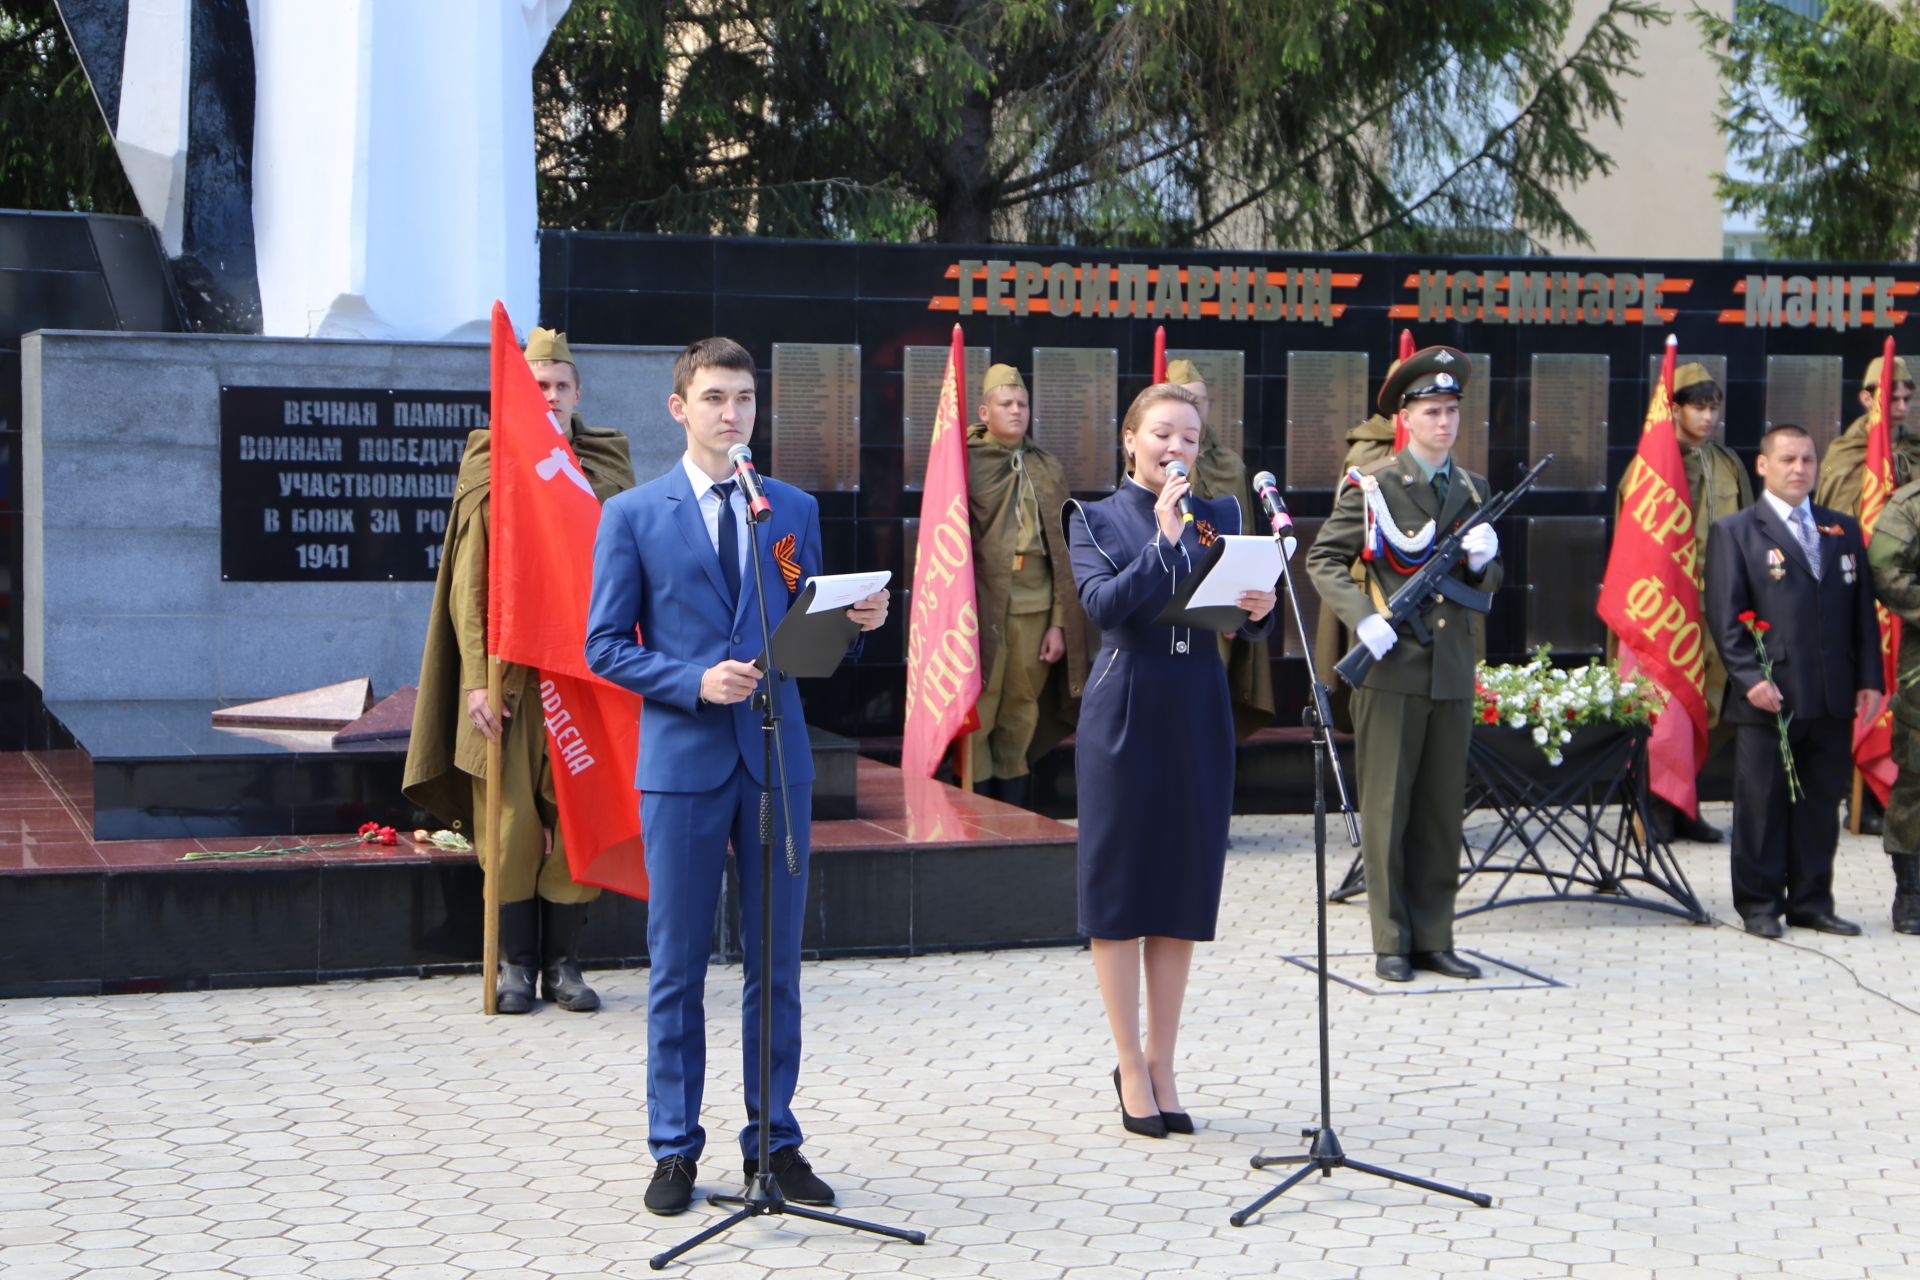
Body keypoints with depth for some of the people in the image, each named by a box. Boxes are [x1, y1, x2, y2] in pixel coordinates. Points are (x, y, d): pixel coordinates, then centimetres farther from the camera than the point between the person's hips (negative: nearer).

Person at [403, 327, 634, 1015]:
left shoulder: (606, 473, 9)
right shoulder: (489, 476, 4)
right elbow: (468, 586, 0)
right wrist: (477, 678, -9)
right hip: (511, 670, -1)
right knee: (511, 817, -2)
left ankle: (564, 963, 9)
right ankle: (516, 963, 7)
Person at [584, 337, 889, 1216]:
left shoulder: (795, 509, 10)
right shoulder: (632, 515, 2)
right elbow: (606, 646, -1)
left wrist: (856, 621, -8)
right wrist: (695, 681, -15)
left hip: (776, 758, 3)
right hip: (683, 760, -3)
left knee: (776, 964, 8)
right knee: (677, 968, 4)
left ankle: (775, 1142, 18)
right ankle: (675, 1150, 14)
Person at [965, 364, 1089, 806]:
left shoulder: (1048, 470, 12)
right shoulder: (965, 463, 2)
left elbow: (1063, 551, 11)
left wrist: (1059, 622, 5)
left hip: (1035, 606, 3)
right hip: (982, 601, -3)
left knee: (1022, 713, 7)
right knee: (979, 713, -4)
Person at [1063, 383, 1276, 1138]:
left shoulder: (1219, 518, 10)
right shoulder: (1096, 519, 3)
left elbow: (1250, 624, 4)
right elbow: (1103, 603, -14)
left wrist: (1260, 611, -18)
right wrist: (1164, 540, -19)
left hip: (1199, 719, 3)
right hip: (1126, 715, -3)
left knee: (1185, 889, 7)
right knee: (1119, 888, 0)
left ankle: (1161, 1064, 17)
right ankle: (1132, 1067, 9)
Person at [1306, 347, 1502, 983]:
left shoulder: (1474, 489, 14)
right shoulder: (1370, 485, -2)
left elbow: (1488, 586, 18)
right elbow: (1324, 560, -4)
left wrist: (1482, 561, -5)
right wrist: (1363, 618, -18)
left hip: (1452, 669, 5)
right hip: (1390, 668, -4)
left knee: (1443, 809, 8)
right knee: (1386, 807, 0)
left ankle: (1433, 937, 16)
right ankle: (1391, 942, 7)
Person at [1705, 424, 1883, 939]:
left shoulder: (1843, 530, 15)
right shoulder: (1734, 531, 1)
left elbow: (1863, 609, 13)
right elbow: (1724, 616, -5)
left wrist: (1869, 679, 5)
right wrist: (1750, 678, -15)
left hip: (1833, 701, 4)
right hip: (1769, 698, -4)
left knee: (1821, 805, 9)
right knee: (1763, 805, 2)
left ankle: (1811, 902, 18)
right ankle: (1759, 907, 11)